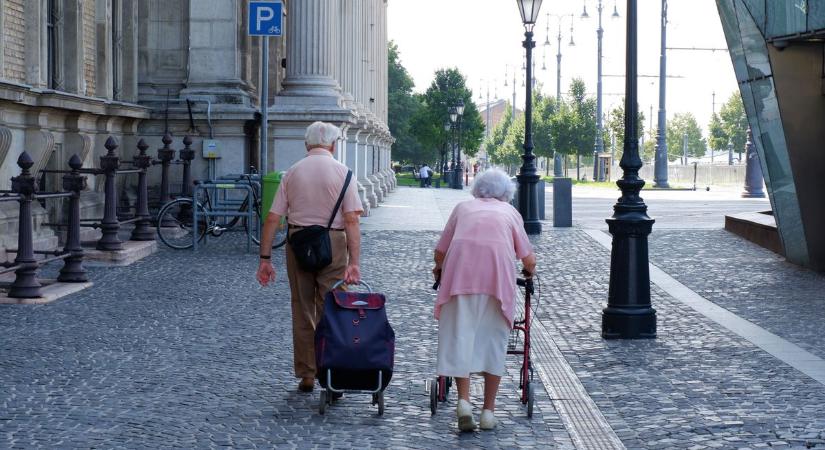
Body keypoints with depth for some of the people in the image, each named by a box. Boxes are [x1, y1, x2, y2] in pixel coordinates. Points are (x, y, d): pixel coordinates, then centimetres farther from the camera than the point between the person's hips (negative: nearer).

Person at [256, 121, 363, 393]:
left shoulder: (292, 172, 4)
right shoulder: (341, 172, -4)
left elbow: (272, 219, 1)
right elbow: (351, 220, -13)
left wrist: (265, 259, 4)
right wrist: (354, 262, -15)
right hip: (333, 244, -3)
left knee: (302, 313, 12)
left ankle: (306, 376, 17)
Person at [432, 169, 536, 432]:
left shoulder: (463, 207, 26)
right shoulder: (510, 212, 25)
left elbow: (440, 252, 20)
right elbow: (528, 259, 17)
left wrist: (440, 269, 41)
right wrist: (529, 271, 39)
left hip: (460, 272, 0)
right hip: (498, 274, 0)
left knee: (459, 334, 3)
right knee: (493, 339, 7)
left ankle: (464, 401, -12)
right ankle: (488, 411, 10)